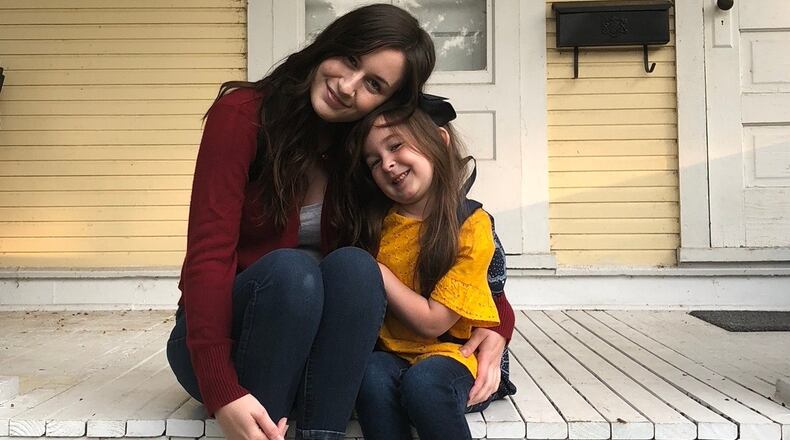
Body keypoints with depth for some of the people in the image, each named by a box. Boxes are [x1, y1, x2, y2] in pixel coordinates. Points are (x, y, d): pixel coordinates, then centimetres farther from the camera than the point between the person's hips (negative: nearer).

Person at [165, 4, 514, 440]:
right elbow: (209, 254, -21)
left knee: (355, 266, -28)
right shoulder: (243, 114, -14)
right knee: (291, 269, -33)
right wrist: (223, 394, -31)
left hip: (312, 357, 3)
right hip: (217, 343, -2)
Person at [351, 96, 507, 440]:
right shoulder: (376, 223, 2)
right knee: (372, 377, -29)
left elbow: (432, 322, -14)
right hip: (388, 352, 3)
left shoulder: (472, 227, -11)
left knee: (423, 382, -33)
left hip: (449, 351, -3)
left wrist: (373, 269, -13)